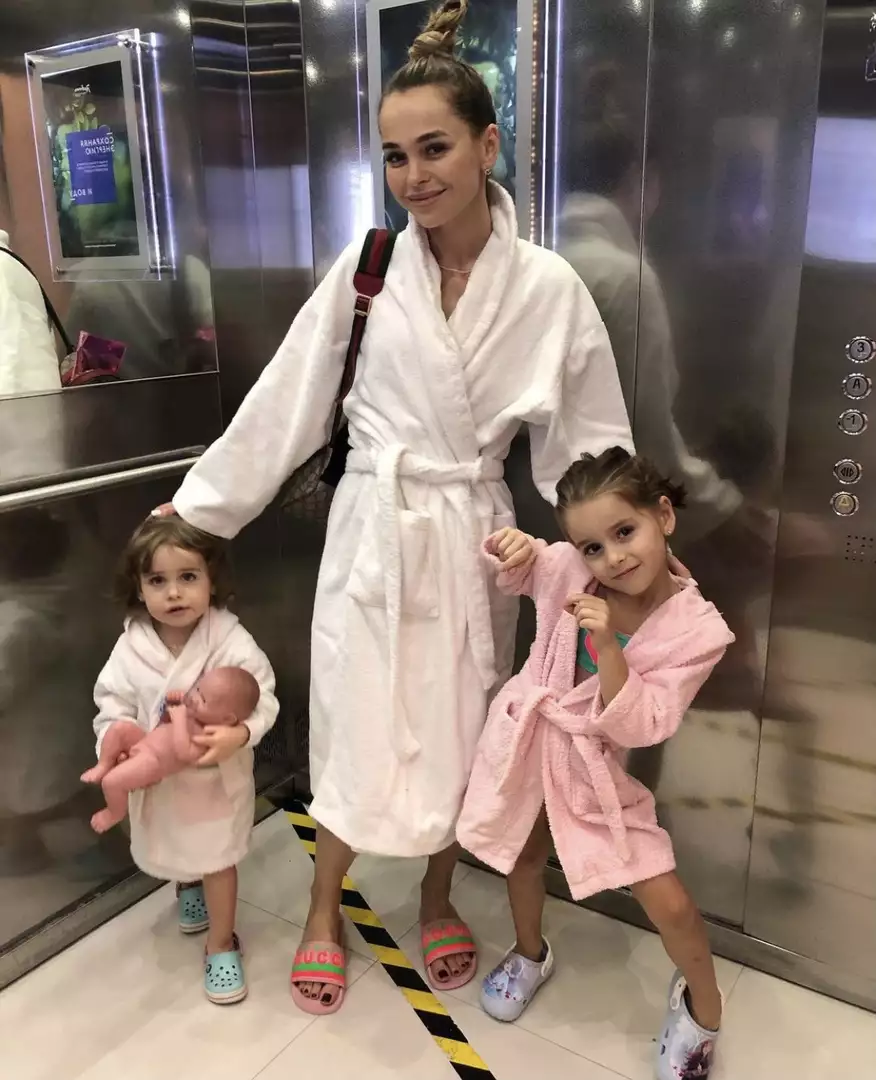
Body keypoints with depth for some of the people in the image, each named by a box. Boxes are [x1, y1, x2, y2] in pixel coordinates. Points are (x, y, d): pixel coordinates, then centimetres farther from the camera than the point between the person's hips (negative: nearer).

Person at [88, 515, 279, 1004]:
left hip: (219, 774, -3)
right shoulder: (131, 647, -15)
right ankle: (189, 888, 63)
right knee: (172, 849, 27)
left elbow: (263, 700, -23)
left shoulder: (232, 641, -24)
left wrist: (239, 734, -42)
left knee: (218, 858, 10)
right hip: (159, 775, 4)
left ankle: (222, 945, 33)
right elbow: (113, 706, -7)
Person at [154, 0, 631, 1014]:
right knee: (356, 731, 8)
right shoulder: (368, 265, -5)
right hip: (370, 529, 0)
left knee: (457, 732, 14)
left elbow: (589, 437, 0)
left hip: (470, 536, 1)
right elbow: (287, 397, 0)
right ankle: (323, 912, 35)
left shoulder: (548, 287, -7)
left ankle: (436, 900, 42)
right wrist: (200, 503, 4)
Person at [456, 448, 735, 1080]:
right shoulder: (566, 569, -14)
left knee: (670, 904, -3)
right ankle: (532, 955, 55)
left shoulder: (697, 629, -19)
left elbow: (633, 727, -22)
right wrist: (510, 545, -17)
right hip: (530, 741, 3)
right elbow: (508, 572, 6)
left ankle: (702, 1006, 29)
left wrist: (608, 645, -34)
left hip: (596, 765, -2)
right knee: (525, 857, 23)